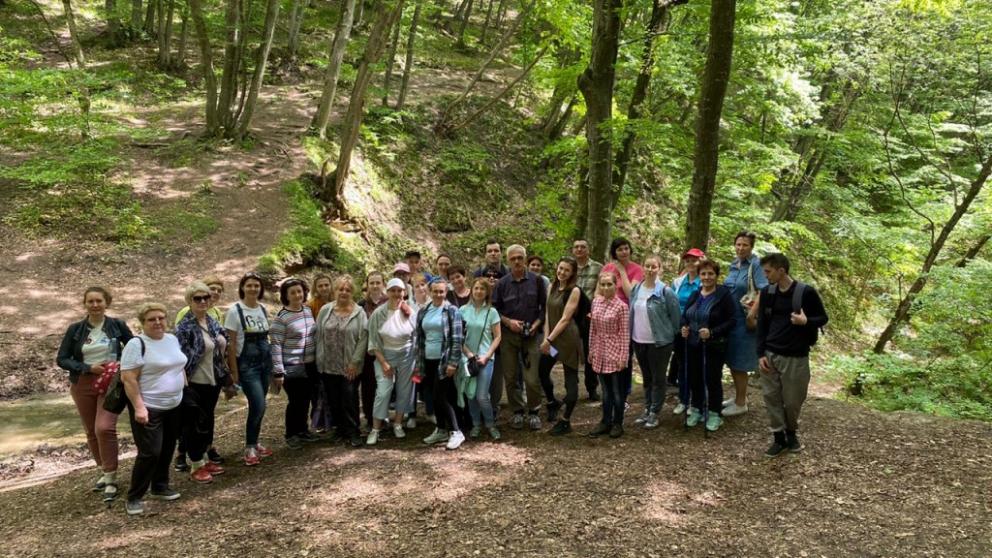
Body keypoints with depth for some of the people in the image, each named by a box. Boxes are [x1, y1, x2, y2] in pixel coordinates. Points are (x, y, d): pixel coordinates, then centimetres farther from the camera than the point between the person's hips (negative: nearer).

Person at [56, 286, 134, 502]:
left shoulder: (117, 325, -3)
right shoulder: (75, 329, -1)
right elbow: (62, 359, -1)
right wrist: (89, 368, -15)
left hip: (111, 383, -2)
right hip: (83, 385, 3)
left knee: (105, 428, -17)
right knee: (92, 432, 11)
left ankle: (111, 479, -6)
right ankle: (105, 472, 28)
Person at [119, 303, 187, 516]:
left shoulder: (172, 339, 7)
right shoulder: (136, 344, -15)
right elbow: (128, 379, -18)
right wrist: (139, 407, -24)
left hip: (173, 406, 7)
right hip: (149, 408, -7)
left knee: (167, 450, 14)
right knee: (150, 453, -10)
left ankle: (160, 487, 29)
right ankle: (134, 498, 3)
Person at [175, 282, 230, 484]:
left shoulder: (213, 322, 7)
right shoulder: (184, 327, -16)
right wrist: (184, 384, -21)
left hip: (212, 382, 7)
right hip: (194, 384, -7)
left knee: (207, 422, 17)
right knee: (194, 424, 4)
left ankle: (202, 458, 31)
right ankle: (196, 466, 15)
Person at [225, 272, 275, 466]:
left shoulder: (263, 309, 7)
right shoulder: (235, 311, -9)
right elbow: (231, 344, -9)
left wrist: (273, 366, 13)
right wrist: (234, 373, -10)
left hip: (265, 362, 5)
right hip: (247, 364, -5)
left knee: (257, 406, 9)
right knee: (258, 406, -11)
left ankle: (253, 443, 24)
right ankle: (249, 448, 5)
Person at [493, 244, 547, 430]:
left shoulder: (536, 280, 0)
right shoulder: (502, 283, 1)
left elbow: (544, 306, 5)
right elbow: (495, 309, 5)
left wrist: (536, 324, -8)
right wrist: (508, 321, -9)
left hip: (531, 335, -1)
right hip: (508, 334, 1)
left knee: (532, 378, -5)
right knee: (510, 377, 6)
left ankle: (533, 412, 14)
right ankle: (517, 412, 21)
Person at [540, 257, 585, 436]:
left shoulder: (574, 291, -9)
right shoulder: (552, 287, 10)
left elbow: (565, 318, -14)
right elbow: (548, 313, 7)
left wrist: (550, 339, -15)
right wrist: (546, 337, -3)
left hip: (568, 337, -7)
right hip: (552, 336, 7)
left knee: (571, 379, 1)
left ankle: (566, 421, 9)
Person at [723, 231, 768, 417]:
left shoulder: (756, 265, -12)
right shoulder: (734, 265, 10)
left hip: (744, 320, -7)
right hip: (730, 318, 7)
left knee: (739, 362, -1)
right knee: (731, 360, 14)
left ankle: (741, 403, 12)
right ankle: (739, 396, 31)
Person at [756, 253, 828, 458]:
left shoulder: (806, 292, -10)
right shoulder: (767, 293, 2)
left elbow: (823, 318, 0)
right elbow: (762, 325, 6)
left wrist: (806, 321, -22)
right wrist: (761, 354, -1)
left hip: (796, 358, -3)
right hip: (770, 356, 3)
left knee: (793, 400, 6)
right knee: (771, 398, 4)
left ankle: (792, 433, 31)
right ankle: (779, 437, 18)